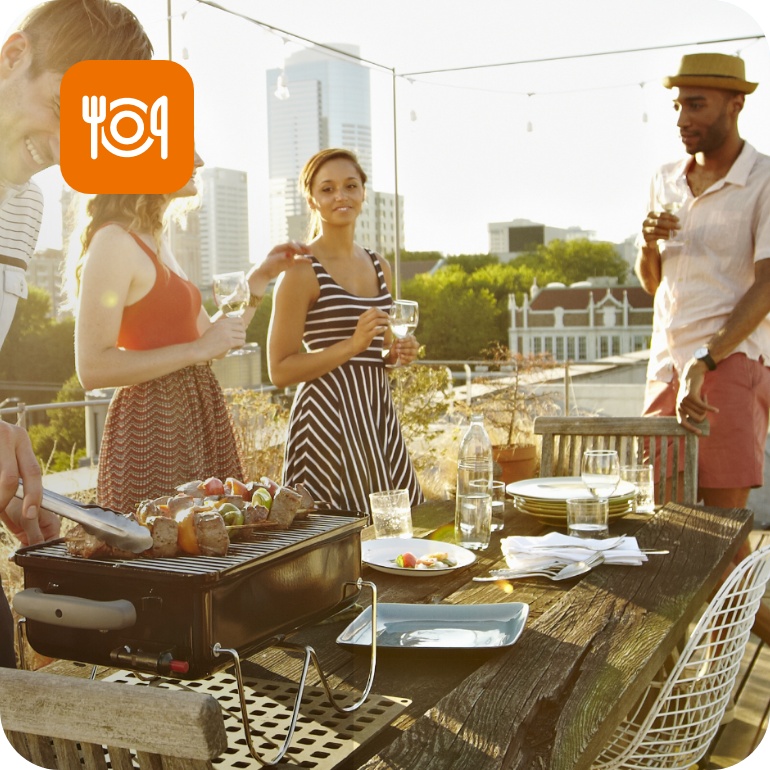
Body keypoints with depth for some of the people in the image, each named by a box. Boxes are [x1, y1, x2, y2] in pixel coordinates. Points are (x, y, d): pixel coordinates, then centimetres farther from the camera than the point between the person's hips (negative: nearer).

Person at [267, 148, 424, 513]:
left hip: (377, 413, 7)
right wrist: (352, 345, -18)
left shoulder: (379, 266, 12)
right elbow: (280, 370, -11)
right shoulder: (302, 270, -8)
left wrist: (396, 353, 3)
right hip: (328, 417, -6)